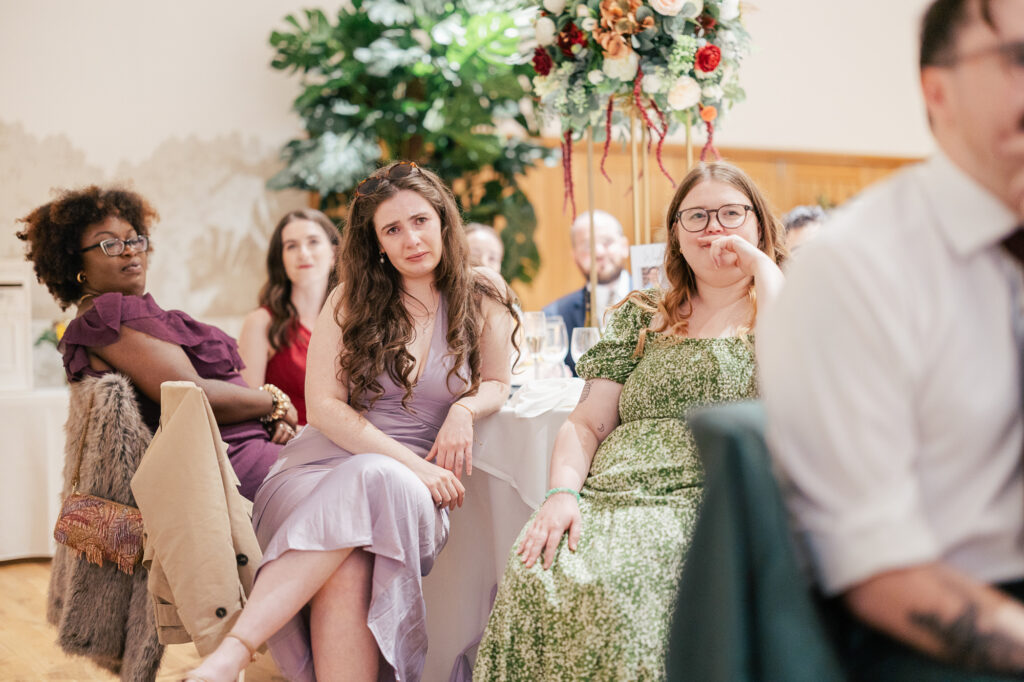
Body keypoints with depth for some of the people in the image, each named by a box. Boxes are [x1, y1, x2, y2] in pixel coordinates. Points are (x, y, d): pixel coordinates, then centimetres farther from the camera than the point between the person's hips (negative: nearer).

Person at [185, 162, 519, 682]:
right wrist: (408, 463, -15)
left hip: (416, 481, 0)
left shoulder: (482, 297, 9)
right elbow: (324, 406, -1)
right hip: (330, 458, 1)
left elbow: (496, 382, 20)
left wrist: (465, 409, -6)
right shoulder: (351, 301, 7)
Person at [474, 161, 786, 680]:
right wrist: (561, 493, -6)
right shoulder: (641, 318, 22)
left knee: (612, 583, -34)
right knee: (537, 570, -29)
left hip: (710, 501, -3)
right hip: (613, 495, 3)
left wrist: (764, 271, -5)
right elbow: (587, 424, 15)